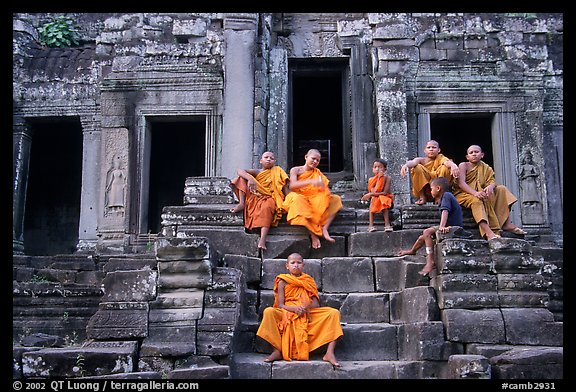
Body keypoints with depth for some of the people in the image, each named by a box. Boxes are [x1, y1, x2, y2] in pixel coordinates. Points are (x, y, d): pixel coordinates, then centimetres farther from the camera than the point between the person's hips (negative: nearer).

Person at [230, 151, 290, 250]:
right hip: (254, 197, 3)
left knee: (267, 207, -40)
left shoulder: (277, 172, 11)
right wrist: (250, 178, -27)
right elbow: (240, 171, -7)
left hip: (269, 198, -2)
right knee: (242, 178, -5)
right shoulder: (257, 172, 9)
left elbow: (284, 187, 6)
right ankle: (242, 203, -16)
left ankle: (263, 239, -51)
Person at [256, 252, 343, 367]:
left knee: (334, 313, -20)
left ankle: (329, 353, -26)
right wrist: (294, 308, -21)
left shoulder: (309, 281, 13)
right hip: (287, 314, -2)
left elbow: (316, 304, 6)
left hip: (309, 314, 2)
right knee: (268, 312, -31)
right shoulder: (283, 282, 7)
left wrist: (307, 306, -18)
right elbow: (280, 305, -1)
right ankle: (277, 350, -24)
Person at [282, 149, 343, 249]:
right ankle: (313, 233, -41)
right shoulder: (295, 170, 4)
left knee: (336, 199, -11)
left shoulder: (318, 173, 16)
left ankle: (324, 228, -29)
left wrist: (326, 191, -20)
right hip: (300, 199, -4)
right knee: (296, 198, -39)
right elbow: (292, 185, -15)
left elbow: (325, 189, 7)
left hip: (316, 201, 5)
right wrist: (311, 182, -30)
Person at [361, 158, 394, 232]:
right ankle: (371, 225, -40)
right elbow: (374, 192, -19)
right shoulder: (371, 180, -3)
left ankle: (387, 225, -42)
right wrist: (379, 178, -24)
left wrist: (371, 194, -23)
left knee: (384, 201, -35)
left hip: (386, 198, -2)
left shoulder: (388, 178, -11)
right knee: (373, 199, -31)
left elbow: (385, 192, -21)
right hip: (376, 200, 2)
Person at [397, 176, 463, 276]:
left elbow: (445, 211, -30)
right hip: (449, 227, 11)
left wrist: (442, 227, -40)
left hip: (453, 227, -11)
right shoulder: (446, 196, 19)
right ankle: (412, 251, 44)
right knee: (423, 236, 18)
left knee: (427, 232, -25)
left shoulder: (446, 195, -12)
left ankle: (430, 262, -30)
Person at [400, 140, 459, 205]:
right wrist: (406, 165, -48)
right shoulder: (421, 160, 0)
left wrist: (453, 165, -49)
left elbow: (448, 161, -24)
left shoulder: (440, 158, 1)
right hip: (422, 189, 0)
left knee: (446, 167, -18)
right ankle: (422, 197, -13)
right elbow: (413, 162, -24)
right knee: (418, 167, -20)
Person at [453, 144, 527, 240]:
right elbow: (461, 183, -18)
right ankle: (488, 231, -56)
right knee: (476, 200, -37)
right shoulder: (463, 165, -2)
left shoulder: (486, 168, 13)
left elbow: (492, 181, -2)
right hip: (463, 194, -6)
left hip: (480, 192, 6)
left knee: (501, 189, -4)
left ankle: (506, 223, -17)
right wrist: (475, 193, -35)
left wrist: (490, 186, -30)